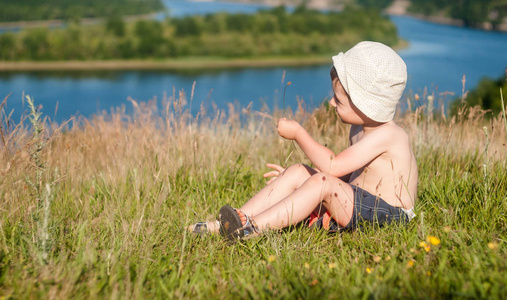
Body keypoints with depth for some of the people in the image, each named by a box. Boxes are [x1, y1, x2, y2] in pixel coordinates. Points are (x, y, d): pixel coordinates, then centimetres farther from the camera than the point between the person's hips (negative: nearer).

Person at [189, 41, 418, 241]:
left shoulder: (386, 134, -19)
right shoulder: (358, 130, 12)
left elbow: (332, 166, -26)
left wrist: (298, 134, -17)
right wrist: (300, 180, 13)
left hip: (385, 214, -9)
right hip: (355, 204, 10)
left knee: (322, 182, -31)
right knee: (298, 172, -1)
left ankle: (253, 227, -34)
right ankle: (230, 222, -10)